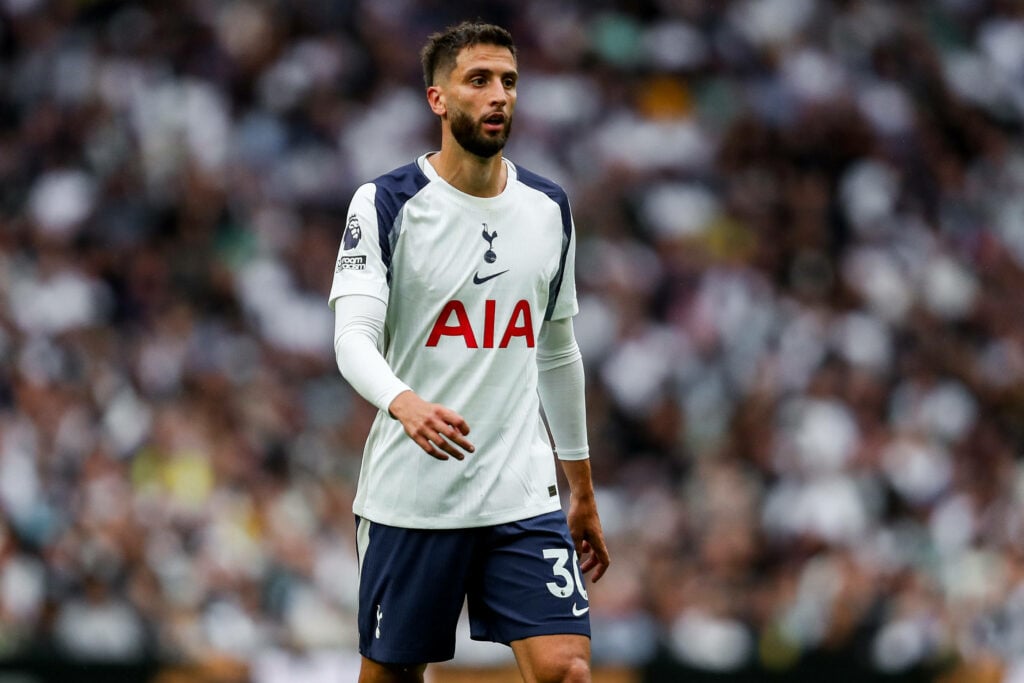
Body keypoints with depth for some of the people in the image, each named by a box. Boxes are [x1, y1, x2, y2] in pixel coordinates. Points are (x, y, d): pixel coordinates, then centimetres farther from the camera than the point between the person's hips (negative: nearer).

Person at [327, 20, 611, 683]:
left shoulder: (548, 207, 10)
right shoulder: (387, 203, -6)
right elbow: (354, 337, -17)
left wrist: (583, 492, 21)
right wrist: (405, 404, -38)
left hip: (523, 497, 3)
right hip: (410, 497, -3)